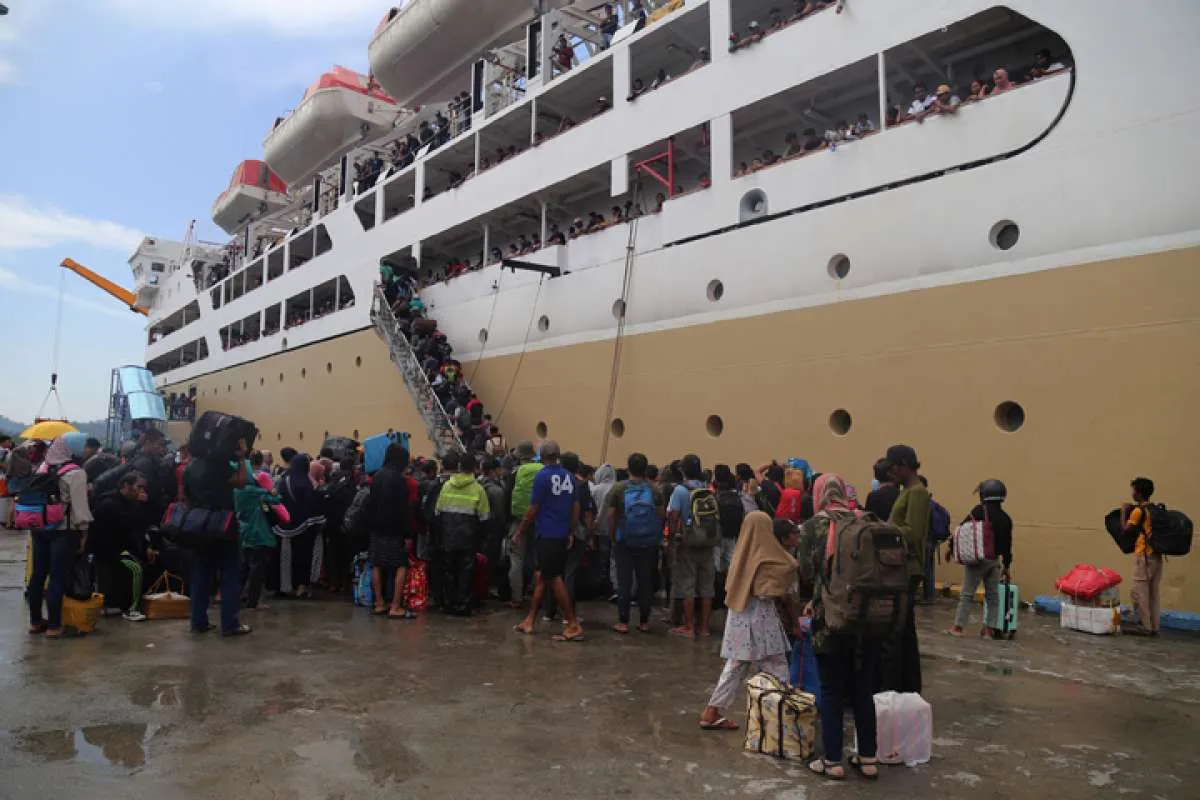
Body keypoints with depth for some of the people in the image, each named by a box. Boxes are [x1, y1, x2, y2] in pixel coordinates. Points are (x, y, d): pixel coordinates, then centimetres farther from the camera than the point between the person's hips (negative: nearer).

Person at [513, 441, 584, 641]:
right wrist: (570, 533, 16)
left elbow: (533, 510, -10)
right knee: (540, 576, 14)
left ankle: (574, 625, 0)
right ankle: (529, 621, 20)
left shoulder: (542, 476, -12)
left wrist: (519, 532, -1)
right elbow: (576, 508, 8)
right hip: (563, 535, 7)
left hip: (548, 535, -7)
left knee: (555, 579, -2)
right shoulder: (569, 477, 7)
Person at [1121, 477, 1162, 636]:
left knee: (1140, 592, -3)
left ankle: (1144, 626, -2)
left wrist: (1124, 511, 2)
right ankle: (1153, 626, 13)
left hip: (1144, 555, -8)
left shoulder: (1138, 510, -12)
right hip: (1156, 554, 8)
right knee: (1153, 592, 10)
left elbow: (1126, 529, -8)